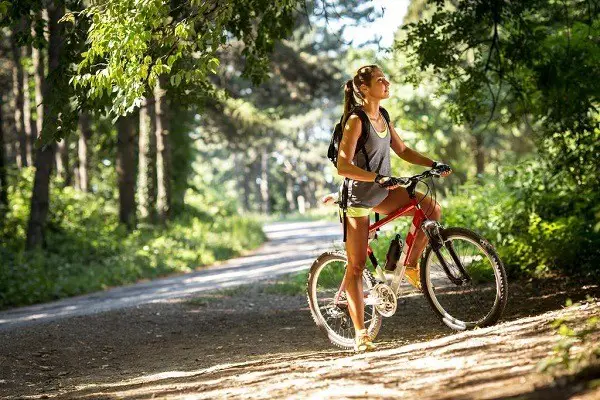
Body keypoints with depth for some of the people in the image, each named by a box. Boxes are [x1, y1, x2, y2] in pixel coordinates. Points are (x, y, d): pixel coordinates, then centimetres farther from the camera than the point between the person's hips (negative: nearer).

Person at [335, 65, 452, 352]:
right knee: (356, 266, -5)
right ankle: (360, 333, -3)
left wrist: (434, 164, 3)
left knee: (432, 209, -12)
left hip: (382, 191, 7)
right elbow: (343, 167, -25)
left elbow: (402, 151, 15)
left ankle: (411, 265, 6)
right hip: (359, 196, -7)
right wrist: (378, 178, -33)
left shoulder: (382, 117, 5)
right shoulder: (356, 121, -18)